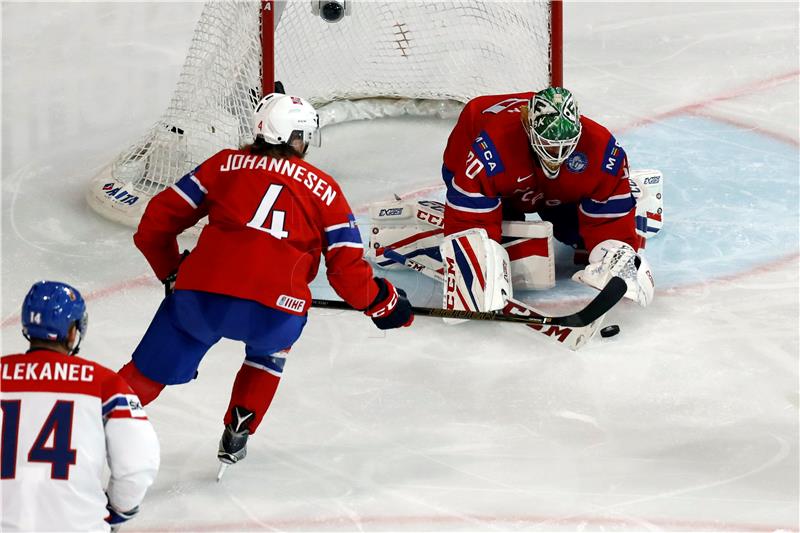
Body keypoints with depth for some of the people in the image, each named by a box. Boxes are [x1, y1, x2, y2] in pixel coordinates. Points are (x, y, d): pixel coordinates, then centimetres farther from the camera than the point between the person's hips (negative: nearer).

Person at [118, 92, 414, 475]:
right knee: (269, 348, 34)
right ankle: (236, 437, 30)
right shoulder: (324, 189, 18)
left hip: (200, 297, 0)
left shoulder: (225, 165, 19)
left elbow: (157, 221, 17)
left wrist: (171, 273, 34)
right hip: (274, 310, 0)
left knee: (150, 372, 14)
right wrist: (383, 303, 33)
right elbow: (347, 271, 15)